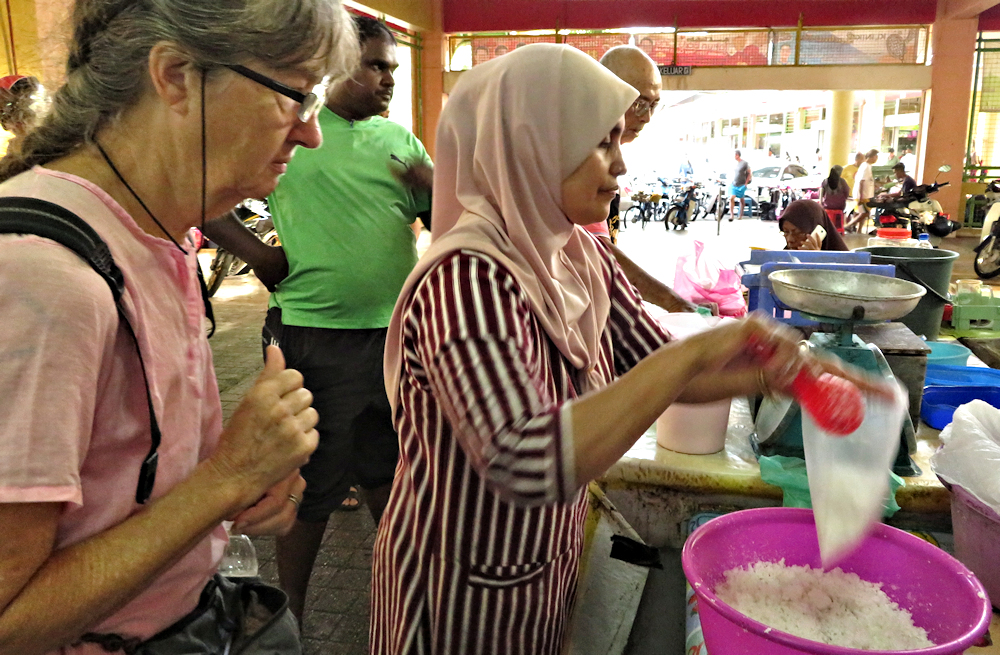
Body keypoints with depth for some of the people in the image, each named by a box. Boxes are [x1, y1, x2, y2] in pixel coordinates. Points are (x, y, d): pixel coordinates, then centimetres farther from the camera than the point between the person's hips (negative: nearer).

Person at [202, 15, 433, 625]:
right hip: (317, 334, -4)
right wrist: (260, 255, -10)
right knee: (314, 483, 8)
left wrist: (437, 183, -9)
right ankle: (291, 616, 28)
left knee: (387, 466, 21)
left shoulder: (400, 139, 10)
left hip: (399, 329, 5)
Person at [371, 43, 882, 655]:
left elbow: (656, 372, 5)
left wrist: (771, 371, -11)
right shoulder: (467, 280, -29)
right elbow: (527, 468, -40)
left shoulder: (584, 258, -3)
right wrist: (691, 353, -34)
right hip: (467, 595, -7)